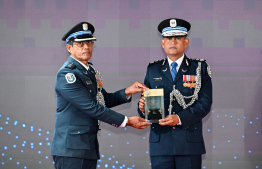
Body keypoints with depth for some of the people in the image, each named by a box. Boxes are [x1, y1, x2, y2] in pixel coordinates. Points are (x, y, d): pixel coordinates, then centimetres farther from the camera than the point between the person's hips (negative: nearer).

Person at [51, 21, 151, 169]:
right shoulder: (66, 74, -14)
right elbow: (91, 107, -18)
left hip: (89, 147, 8)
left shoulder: (91, 70, 15)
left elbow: (104, 100, 20)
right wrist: (126, 121, -15)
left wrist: (127, 92, 1)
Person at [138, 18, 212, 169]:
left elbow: (205, 103, -3)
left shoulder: (200, 68, 6)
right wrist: (143, 108, -11)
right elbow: (146, 101, 14)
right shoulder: (152, 70, 14)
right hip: (160, 143, 2)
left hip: (190, 142, -2)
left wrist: (180, 118, -17)